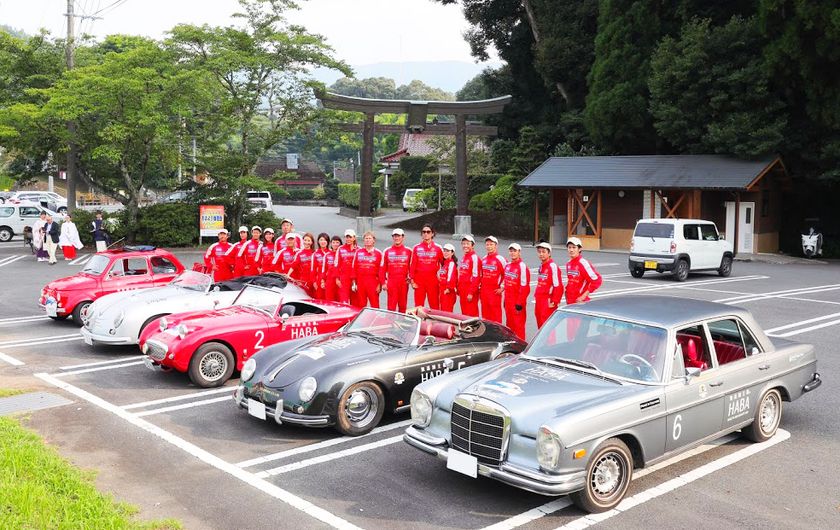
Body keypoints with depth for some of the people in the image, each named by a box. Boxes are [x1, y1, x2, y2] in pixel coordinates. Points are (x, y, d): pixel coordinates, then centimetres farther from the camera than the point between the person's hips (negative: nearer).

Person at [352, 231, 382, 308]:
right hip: (360, 282, 2)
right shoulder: (358, 252, 11)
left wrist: (380, 284, -3)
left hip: (373, 282, -2)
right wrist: (354, 283, 5)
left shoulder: (378, 253, 5)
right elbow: (354, 268, 11)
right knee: (360, 305, 5)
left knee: (375, 305, -4)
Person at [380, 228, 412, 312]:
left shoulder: (408, 251, 7)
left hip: (404, 282, 1)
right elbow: (382, 268, 7)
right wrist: (383, 283, 1)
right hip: (391, 282, -1)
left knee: (403, 306, 7)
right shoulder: (387, 251, 7)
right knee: (391, 306, -4)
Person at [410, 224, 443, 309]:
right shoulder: (416, 247, 7)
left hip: (433, 279, -1)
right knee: (418, 306, 2)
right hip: (419, 280, 1)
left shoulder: (437, 248, 4)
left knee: (435, 305, -1)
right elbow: (412, 264, 5)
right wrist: (412, 280, 0)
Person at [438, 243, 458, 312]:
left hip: (448, 292, -10)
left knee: (447, 312, -11)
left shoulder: (451, 263, -11)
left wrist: (449, 288, -24)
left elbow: (451, 277, -21)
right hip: (442, 291, 10)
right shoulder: (444, 263, 18)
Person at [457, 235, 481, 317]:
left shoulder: (474, 257, -11)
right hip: (462, 291, 8)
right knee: (464, 314, 12)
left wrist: (471, 292, -19)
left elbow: (476, 277, -16)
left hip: (470, 292, -8)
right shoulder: (462, 258, 17)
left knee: (471, 314, -7)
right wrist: (458, 289, 16)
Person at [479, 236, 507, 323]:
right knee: (485, 314, 9)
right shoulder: (483, 259, 13)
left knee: (496, 314, -4)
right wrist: (480, 285, 17)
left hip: (495, 291, -6)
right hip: (484, 291, 6)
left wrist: (502, 288, -8)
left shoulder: (500, 259, -6)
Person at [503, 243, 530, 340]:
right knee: (509, 325, 15)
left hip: (517, 302, -8)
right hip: (508, 302, 8)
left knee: (518, 325, -2)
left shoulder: (522, 266, -14)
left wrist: (519, 304, -17)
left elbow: (525, 287, -17)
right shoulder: (507, 266, 12)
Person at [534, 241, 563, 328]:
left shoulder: (553, 266, -13)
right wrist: (536, 295, 16)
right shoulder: (541, 266, 14)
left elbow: (558, 286, -17)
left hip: (548, 303, -9)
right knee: (540, 325, 13)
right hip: (539, 302, 9)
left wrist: (554, 302, -17)